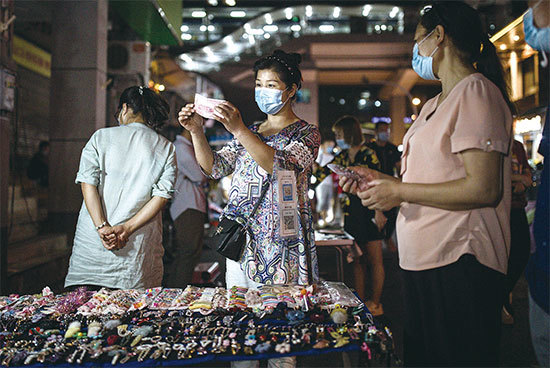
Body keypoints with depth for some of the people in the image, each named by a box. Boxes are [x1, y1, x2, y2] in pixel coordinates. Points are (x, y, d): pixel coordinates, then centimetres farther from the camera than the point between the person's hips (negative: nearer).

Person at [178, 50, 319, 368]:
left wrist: (239, 130, -27)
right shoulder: (249, 133, 17)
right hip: (241, 240, 5)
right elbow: (215, 168, 7)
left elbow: (281, 167, -19)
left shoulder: (307, 134, 0)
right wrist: (197, 132, -8)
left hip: (282, 246, -5)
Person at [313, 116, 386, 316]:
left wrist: (378, 210, -16)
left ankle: (375, 304, 7)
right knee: (357, 260, 10)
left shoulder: (367, 154, -7)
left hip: (369, 211, -7)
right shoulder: (342, 157, 12)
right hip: (351, 213, 7)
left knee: (374, 260, -1)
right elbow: (322, 173, 13)